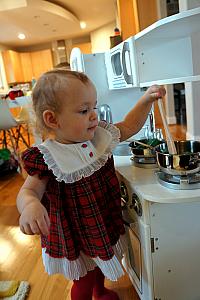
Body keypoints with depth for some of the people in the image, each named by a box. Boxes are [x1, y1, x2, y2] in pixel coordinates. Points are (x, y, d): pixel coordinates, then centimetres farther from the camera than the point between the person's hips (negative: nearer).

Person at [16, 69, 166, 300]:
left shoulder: (99, 135, -10)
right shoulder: (47, 158, -27)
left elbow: (129, 127, 2)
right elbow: (28, 191, -25)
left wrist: (146, 100, -9)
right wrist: (31, 205, -48)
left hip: (105, 222, 7)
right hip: (76, 235, -6)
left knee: (100, 264, 34)